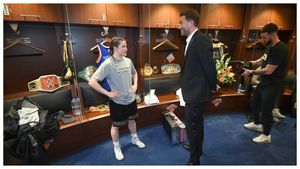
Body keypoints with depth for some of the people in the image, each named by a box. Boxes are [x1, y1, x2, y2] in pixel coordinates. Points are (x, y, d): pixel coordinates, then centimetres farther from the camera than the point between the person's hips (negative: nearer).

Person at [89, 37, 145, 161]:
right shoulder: (107, 64, -20)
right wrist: (108, 93, -19)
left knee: (132, 120, 24)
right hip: (117, 101, -5)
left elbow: (134, 73, 17)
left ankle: (135, 139, 50)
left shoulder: (128, 61, -3)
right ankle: (116, 147, 40)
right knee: (116, 125, 15)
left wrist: (135, 84, 2)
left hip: (131, 99, 5)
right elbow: (92, 82, -20)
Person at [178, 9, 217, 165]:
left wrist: (213, 88, -5)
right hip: (194, 92, 10)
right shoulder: (192, 41, 9)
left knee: (192, 126, 5)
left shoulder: (201, 40, -21)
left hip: (196, 94, -10)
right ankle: (197, 148, 49)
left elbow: (210, 67, -19)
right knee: (197, 122, 25)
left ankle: (194, 160, 29)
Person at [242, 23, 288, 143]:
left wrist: (251, 72, -18)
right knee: (253, 102, 20)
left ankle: (266, 135, 25)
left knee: (266, 110, 3)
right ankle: (257, 124, 42)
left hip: (272, 85, -9)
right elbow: (262, 60, 15)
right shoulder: (270, 46, 6)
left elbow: (268, 70, -26)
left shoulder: (280, 49, -24)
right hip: (264, 82, 9)